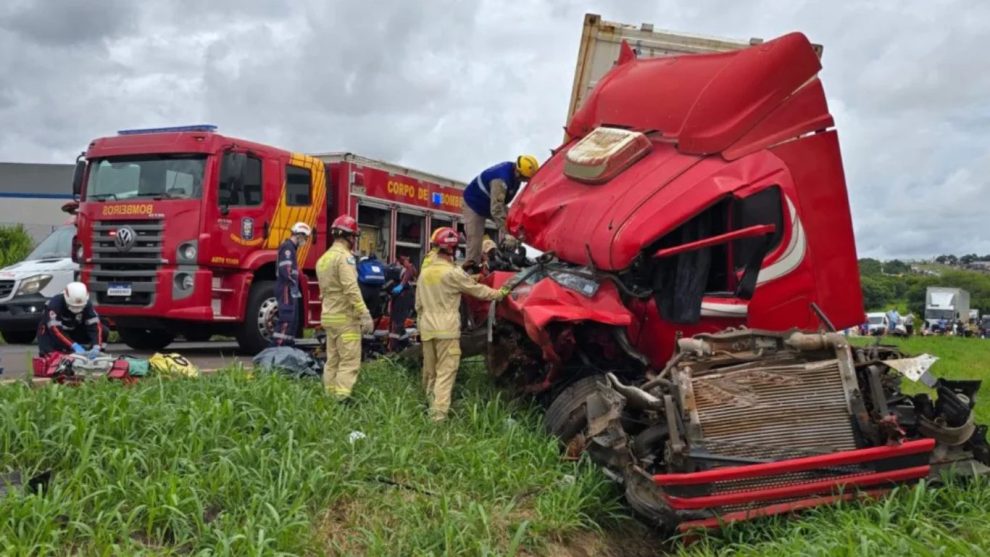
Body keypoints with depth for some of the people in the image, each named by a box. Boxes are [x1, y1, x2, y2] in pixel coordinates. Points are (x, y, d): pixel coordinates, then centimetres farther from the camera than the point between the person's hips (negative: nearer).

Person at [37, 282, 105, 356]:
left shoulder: (87, 305, -20)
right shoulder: (55, 304, -33)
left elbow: (94, 325, -25)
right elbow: (55, 329, -38)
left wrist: (96, 346, -41)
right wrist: (74, 345, -48)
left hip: (73, 331, 4)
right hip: (50, 330, -4)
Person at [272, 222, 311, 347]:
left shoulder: (291, 247, 21)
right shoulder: (288, 247, -12)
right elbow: (284, 269, -22)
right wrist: (293, 286, -19)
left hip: (290, 291, 11)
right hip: (286, 289, -11)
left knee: (293, 321, 13)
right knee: (286, 320, -13)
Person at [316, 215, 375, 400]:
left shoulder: (323, 258, 16)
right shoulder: (344, 256, -13)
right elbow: (351, 289, -22)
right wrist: (365, 315, -23)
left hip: (329, 316, 9)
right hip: (345, 318, -9)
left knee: (332, 361, 11)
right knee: (349, 361, -8)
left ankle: (331, 398, 13)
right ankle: (342, 399, -14)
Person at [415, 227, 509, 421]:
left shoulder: (425, 273, 11)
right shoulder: (453, 273, -9)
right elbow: (477, 290, 0)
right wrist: (500, 293, 13)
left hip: (427, 328, 7)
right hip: (447, 329, -7)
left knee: (430, 371, 17)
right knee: (445, 372, -7)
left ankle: (430, 406, 29)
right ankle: (438, 414, -13)